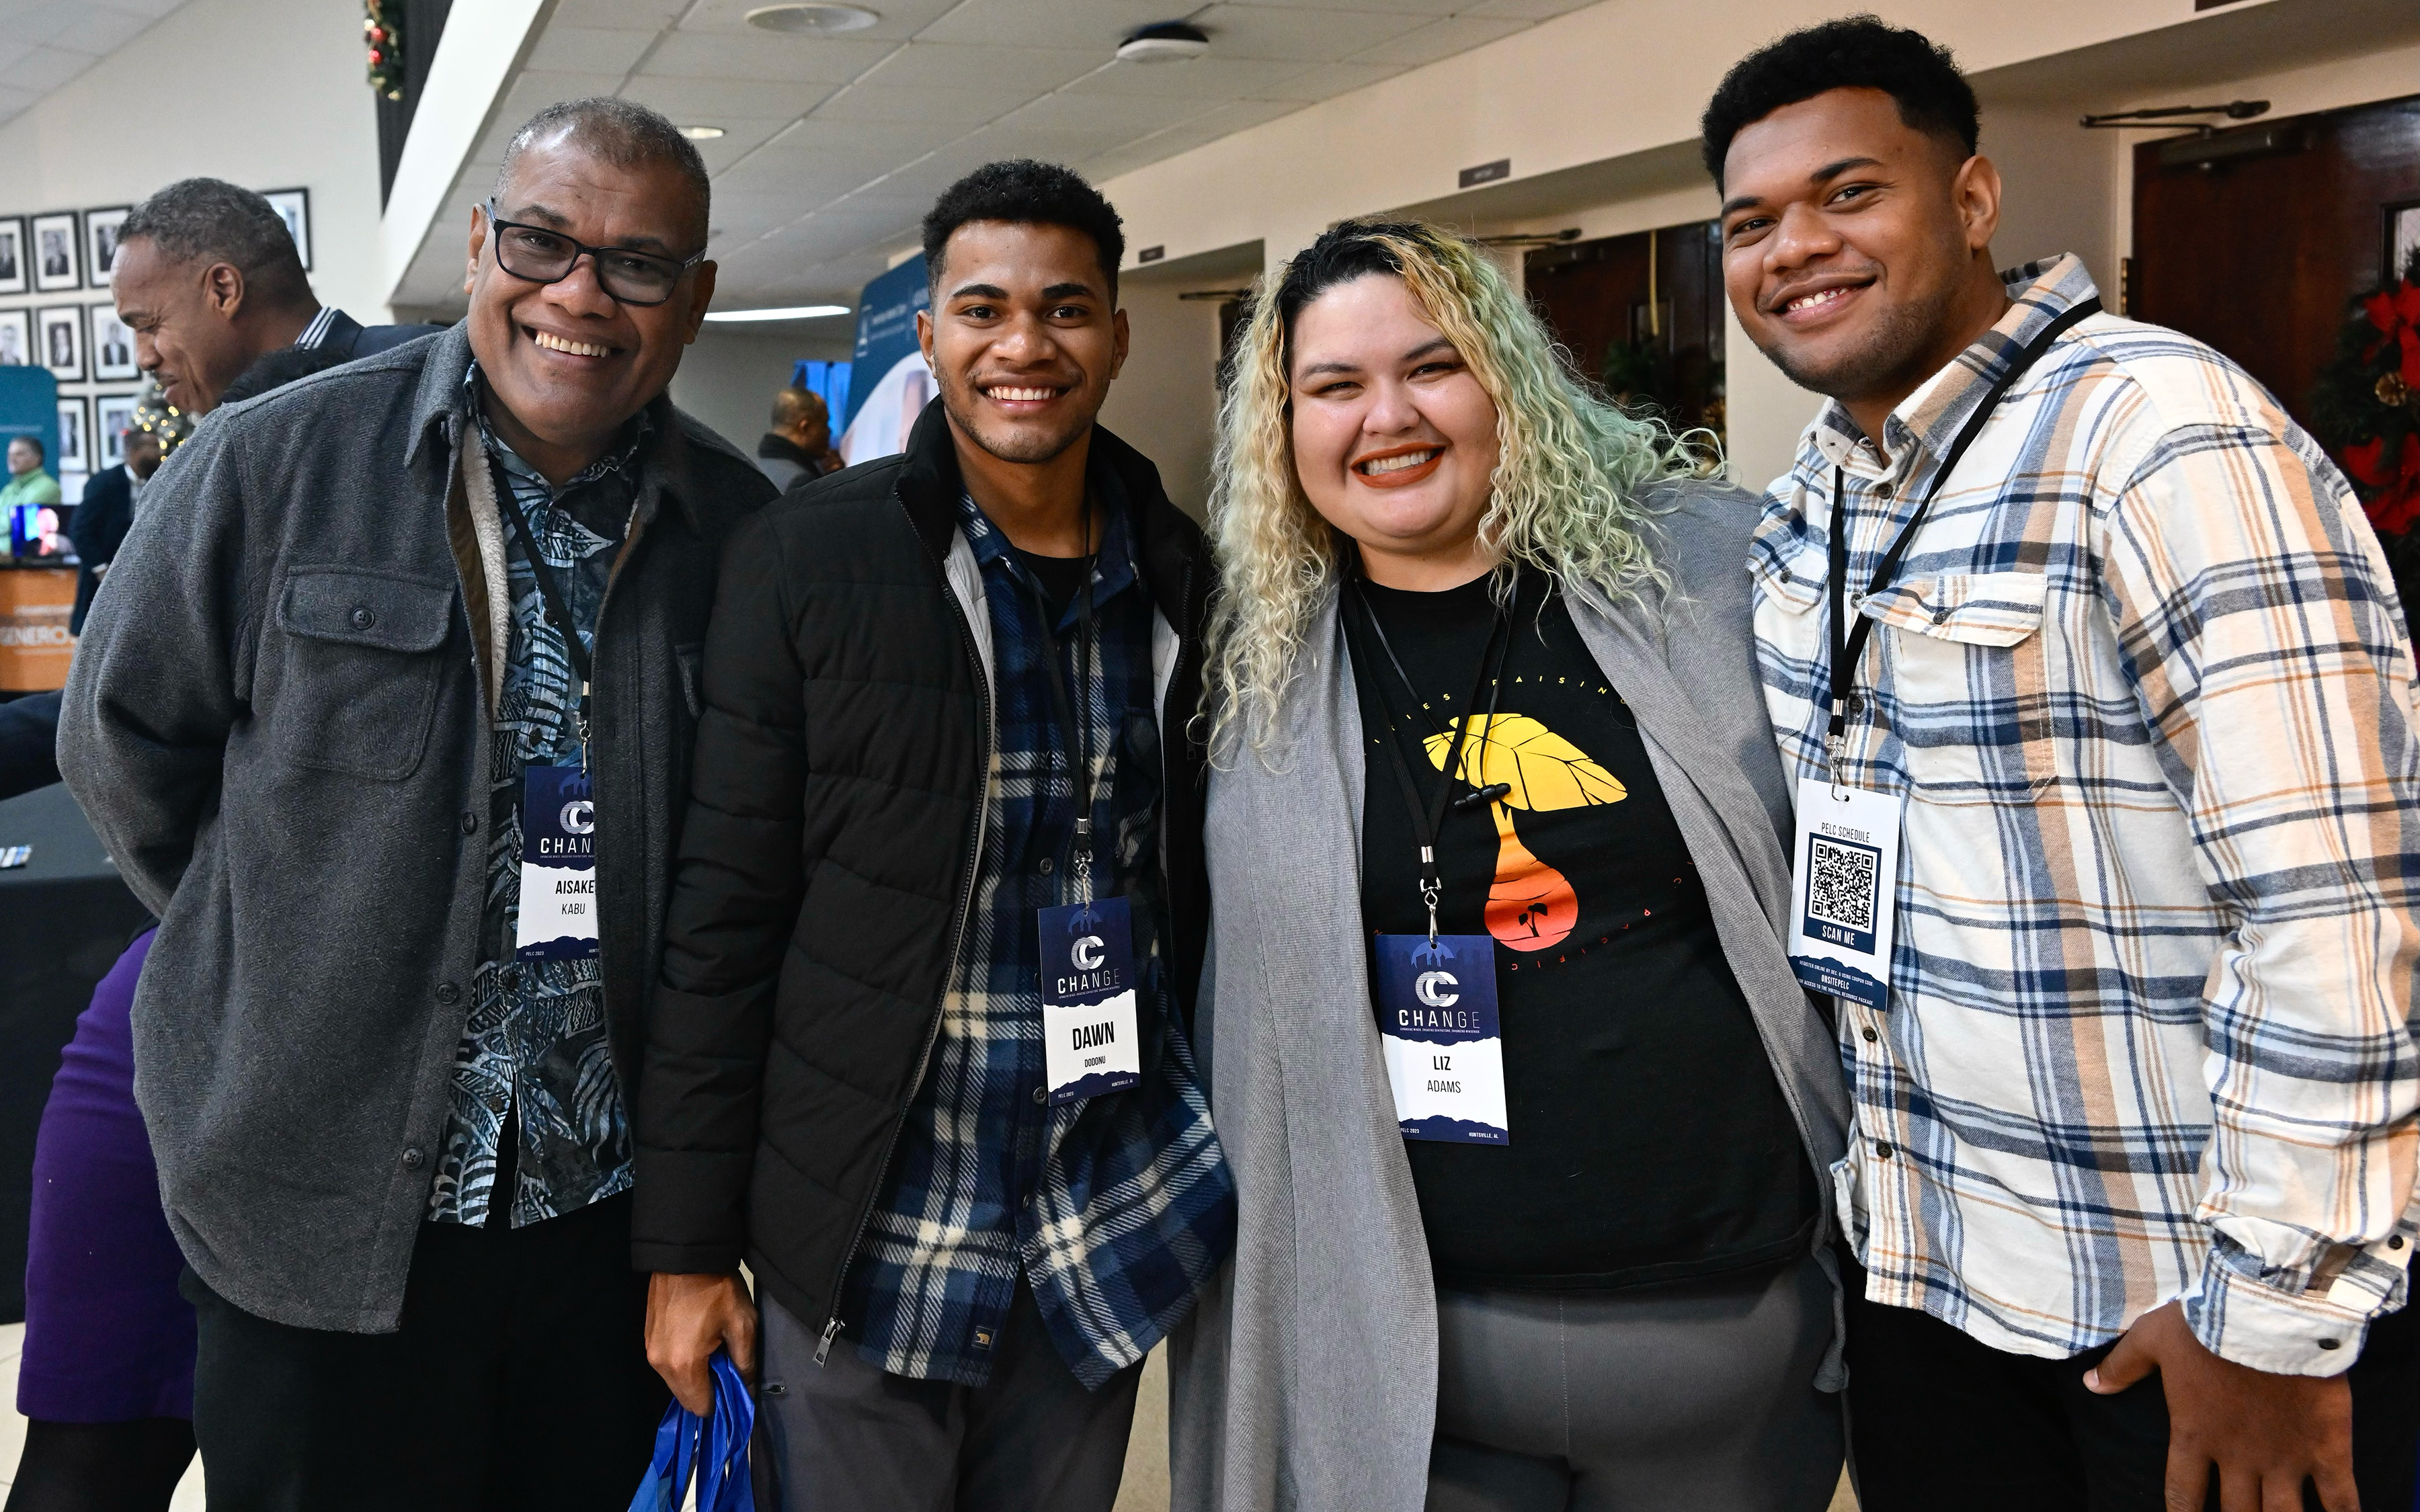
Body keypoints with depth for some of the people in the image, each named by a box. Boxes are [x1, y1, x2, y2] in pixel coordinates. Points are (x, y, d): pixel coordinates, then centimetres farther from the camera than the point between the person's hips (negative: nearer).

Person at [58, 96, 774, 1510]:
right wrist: (289, 956, 3)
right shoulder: (267, 467, -8)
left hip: (613, 1208, 2)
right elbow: (127, 742, 3)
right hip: (321, 1225, -2)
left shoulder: (742, 529, -1)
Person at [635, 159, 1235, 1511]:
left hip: (1108, 1237, 3)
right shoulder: (807, 562, -8)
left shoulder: (1184, 577, 1)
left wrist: (1223, 1178, 10)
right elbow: (724, 918, -7)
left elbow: (1202, 889, 8)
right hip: (864, 1233, -3)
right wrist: (690, 1245, -6)